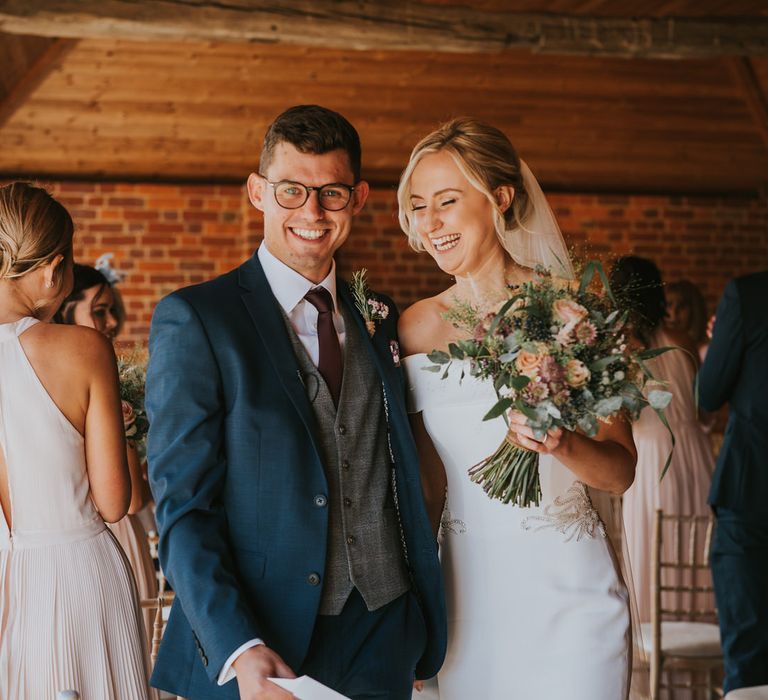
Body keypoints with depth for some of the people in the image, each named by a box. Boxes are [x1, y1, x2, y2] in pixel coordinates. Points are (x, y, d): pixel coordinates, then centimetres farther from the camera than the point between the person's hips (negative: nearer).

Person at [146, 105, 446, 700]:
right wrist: (239, 651, -22)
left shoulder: (382, 320, 10)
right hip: (263, 652, -4)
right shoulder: (193, 320, -6)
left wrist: (427, 637, 7)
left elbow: (403, 480, 14)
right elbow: (183, 505, -11)